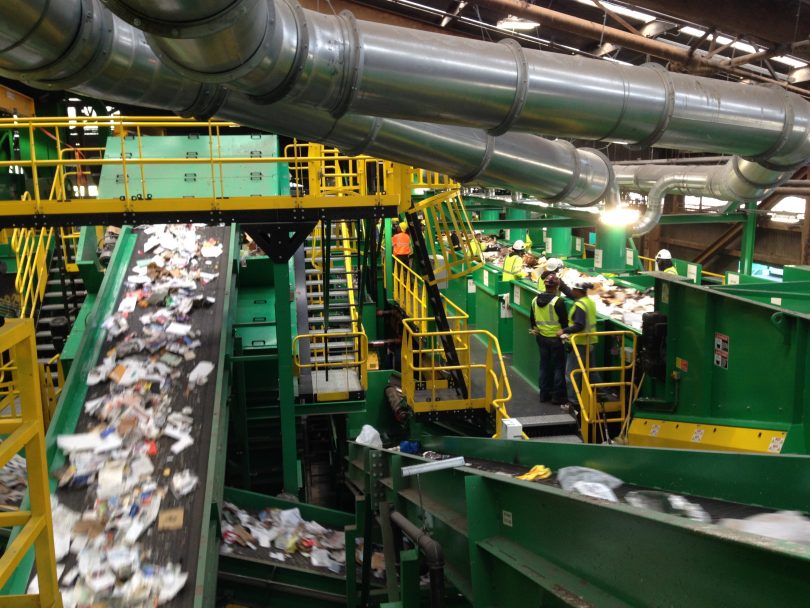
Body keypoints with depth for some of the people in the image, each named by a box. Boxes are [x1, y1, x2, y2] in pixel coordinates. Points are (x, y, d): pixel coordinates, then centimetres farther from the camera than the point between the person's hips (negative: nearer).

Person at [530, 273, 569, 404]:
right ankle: (557, 396, 7)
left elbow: (532, 319, 11)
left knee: (544, 365, 15)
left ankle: (544, 394, 20)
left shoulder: (535, 300, 1)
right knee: (558, 366, 4)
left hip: (541, 337, 6)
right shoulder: (558, 301, -18)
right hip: (556, 338, -6)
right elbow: (564, 320, -14)